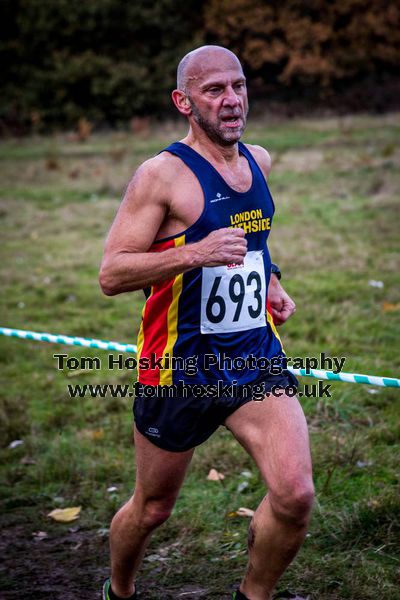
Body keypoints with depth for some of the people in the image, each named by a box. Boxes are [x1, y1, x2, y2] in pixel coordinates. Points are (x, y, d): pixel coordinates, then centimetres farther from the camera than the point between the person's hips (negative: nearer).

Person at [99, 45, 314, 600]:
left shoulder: (258, 162, 7)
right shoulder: (163, 174, -14)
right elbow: (110, 274, -19)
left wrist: (268, 279, 12)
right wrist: (196, 253, -31)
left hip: (255, 357, 5)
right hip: (181, 367, -4)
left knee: (295, 496, -14)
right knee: (152, 508, 13)